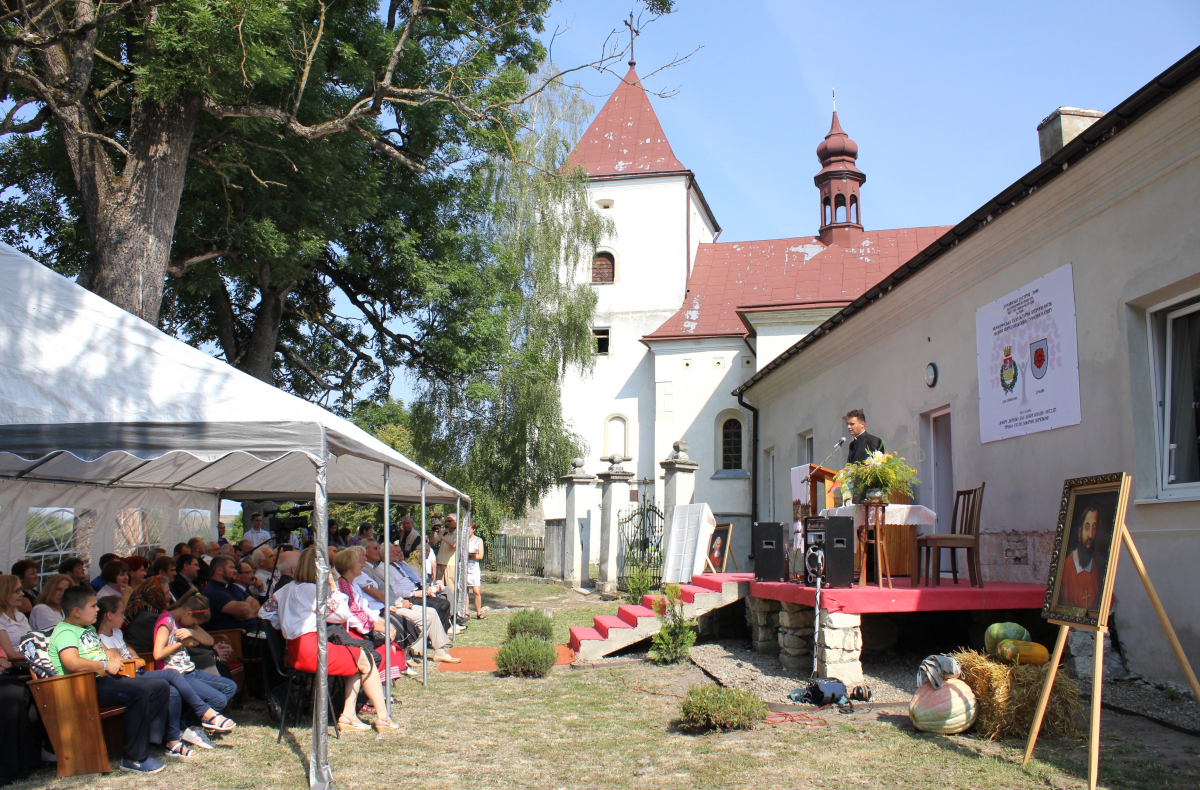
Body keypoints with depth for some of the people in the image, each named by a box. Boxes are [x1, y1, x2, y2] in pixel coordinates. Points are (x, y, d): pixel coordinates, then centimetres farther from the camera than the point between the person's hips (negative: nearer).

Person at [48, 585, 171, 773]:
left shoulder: (90, 629, 23)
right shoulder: (64, 632, -10)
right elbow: (72, 663, -28)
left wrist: (114, 663, 10)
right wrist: (106, 665, -16)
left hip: (106, 680, 10)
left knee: (161, 686, 1)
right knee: (139, 693, -31)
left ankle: (148, 740, 0)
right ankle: (134, 758, -23)